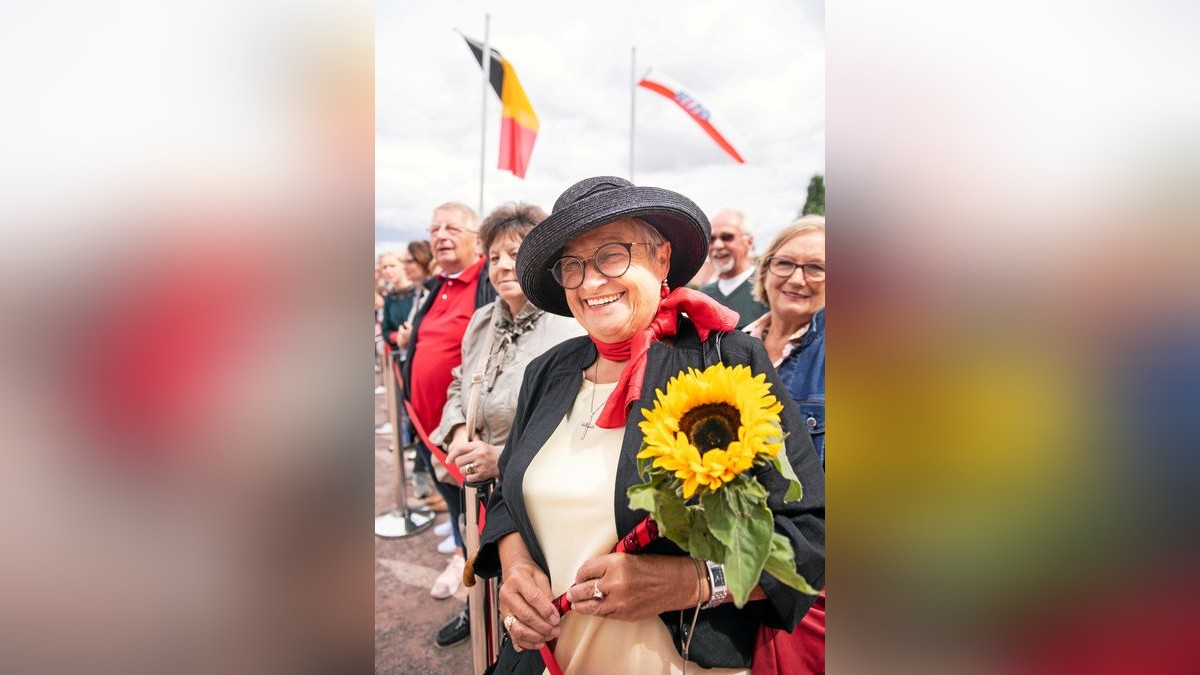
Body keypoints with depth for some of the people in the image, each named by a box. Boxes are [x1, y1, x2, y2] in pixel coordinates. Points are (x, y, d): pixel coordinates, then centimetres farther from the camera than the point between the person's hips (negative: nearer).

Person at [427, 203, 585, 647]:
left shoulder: (571, 332, -22)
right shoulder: (482, 321, 2)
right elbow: (459, 386, 13)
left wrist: (505, 458, -27)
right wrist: (459, 432, -7)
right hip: (483, 492, 6)